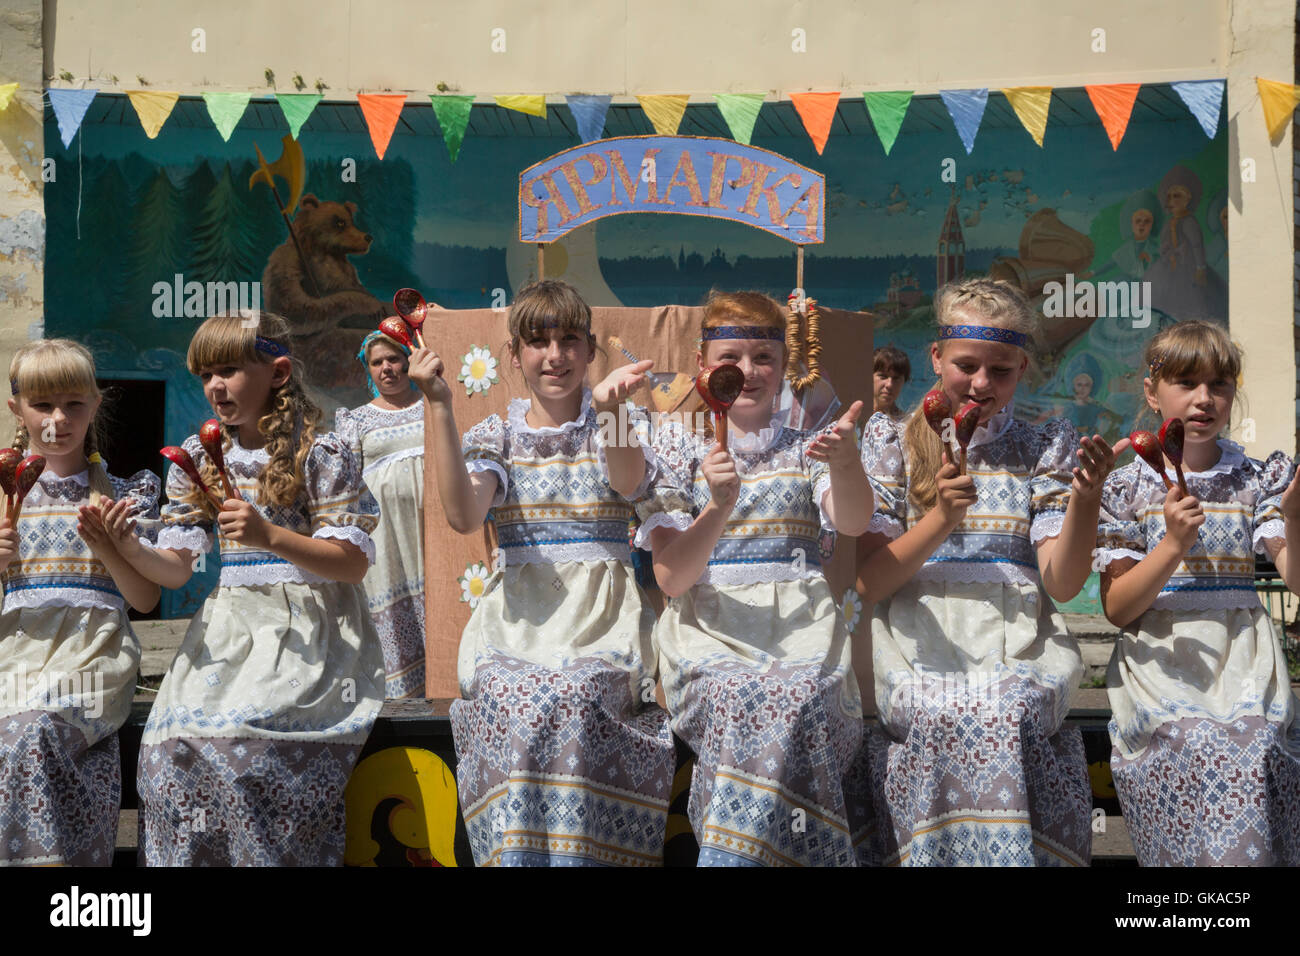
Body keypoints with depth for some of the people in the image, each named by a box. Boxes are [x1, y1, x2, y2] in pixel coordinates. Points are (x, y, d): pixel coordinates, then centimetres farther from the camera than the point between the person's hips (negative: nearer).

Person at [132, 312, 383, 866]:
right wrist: (127, 549, -11)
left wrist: (269, 536, -19)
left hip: (307, 634, -4)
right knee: (169, 748, -17)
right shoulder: (197, 458, 12)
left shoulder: (321, 453, -2)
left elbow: (353, 564, -7)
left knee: (245, 742, -26)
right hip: (227, 628, 5)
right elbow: (176, 569, 9)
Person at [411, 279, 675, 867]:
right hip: (517, 611, 1)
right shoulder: (496, 435, 13)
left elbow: (627, 483, -13)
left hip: (601, 608, -1)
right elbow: (463, 516, -8)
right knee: (512, 699, -32)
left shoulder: (616, 423, 12)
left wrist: (608, 408, -31)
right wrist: (440, 405, -10)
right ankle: (517, 852, -18)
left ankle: (578, 853, -20)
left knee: (572, 696, -33)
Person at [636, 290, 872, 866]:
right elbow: (671, 578, 0)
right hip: (709, 624, -1)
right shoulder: (679, 444, 12)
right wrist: (718, 508, -18)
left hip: (799, 621, 1)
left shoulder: (805, 446, 17)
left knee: (797, 701, -34)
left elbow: (853, 523, -6)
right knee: (741, 700, -35)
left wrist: (845, 462, -27)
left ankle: (731, 849, -26)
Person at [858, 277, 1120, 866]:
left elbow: (1062, 585, 4)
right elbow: (866, 583, 4)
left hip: (1018, 642, 1)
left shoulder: (1046, 447, 14)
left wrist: (1085, 499, -13)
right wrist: (939, 522, -11)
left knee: (1013, 708, -32)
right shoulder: (892, 440, 12)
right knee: (944, 714, -32)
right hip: (918, 639, 0)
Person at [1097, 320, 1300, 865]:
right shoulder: (1128, 487, 5)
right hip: (1161, 663, -1)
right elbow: (1117, 609, -1)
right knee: (1201, 748, -30)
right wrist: (1172, 544, -15)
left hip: (1243, 660, 2)